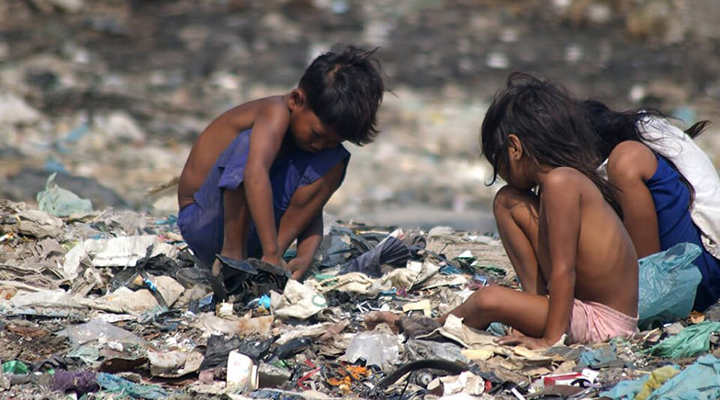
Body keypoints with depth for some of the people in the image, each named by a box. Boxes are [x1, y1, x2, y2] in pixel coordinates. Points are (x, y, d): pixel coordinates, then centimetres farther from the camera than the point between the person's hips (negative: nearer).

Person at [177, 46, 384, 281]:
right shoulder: (277, 112, -23)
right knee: (250, 143, -31)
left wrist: (306, 257, -23)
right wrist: (271, 254, -47)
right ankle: (231, 253, -26)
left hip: (253, 234, 7)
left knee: (334, 160, -6)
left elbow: (312, 209, -2)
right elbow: (255, 174, -41)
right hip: (204, 224, -7)